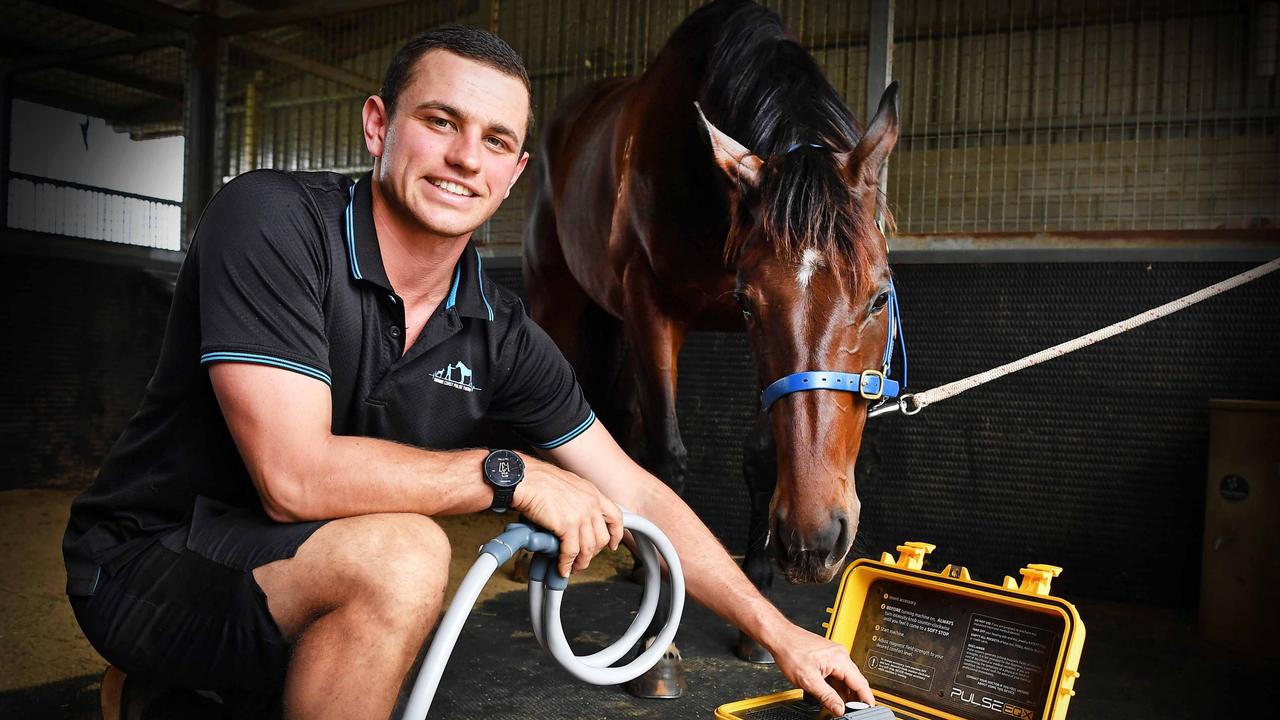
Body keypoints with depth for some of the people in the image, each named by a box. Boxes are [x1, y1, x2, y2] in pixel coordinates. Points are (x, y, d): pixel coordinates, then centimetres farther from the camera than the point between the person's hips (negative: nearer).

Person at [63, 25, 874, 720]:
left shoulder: (501, 335, -5)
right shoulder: (271, 220, -21)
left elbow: (635, 496, 1)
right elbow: (294, 476, -29)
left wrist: (779, 632, 4)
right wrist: (512, 476, -21)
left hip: (325, 580, 6)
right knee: (403, 557, -31)